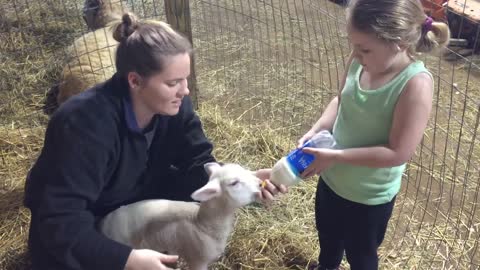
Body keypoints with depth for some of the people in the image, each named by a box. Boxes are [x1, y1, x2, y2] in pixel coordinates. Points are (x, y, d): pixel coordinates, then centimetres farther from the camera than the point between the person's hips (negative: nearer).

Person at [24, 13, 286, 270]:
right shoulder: (87, 123, -38)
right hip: (75, 226, -5)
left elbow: (198, 163, -11)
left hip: (134, 198, 5)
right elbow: (60, 222, -38)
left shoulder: (173, 104, -18)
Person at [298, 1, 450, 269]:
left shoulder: (416, 83, -31)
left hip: (370, 195, -6)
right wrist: (316, 130, -13)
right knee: (328, 235, 33)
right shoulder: (360, 62, -13)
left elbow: (398, 153, -29)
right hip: (332, 178, 6)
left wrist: (335, 156, -27)